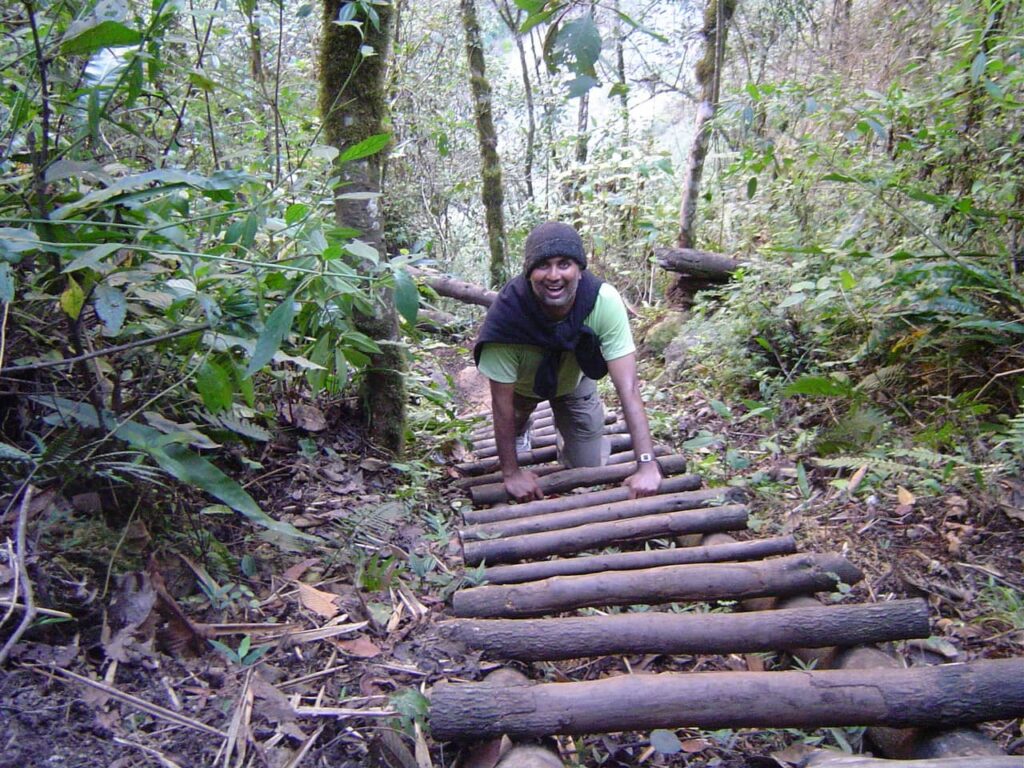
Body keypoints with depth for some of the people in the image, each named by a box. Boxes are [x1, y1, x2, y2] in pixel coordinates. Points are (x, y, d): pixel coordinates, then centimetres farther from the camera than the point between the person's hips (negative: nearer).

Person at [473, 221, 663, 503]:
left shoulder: (605, 301, -37)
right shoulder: (506, 314, -40)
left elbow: (628, 387, -35)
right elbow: (501, 400, -29)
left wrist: (647, 465, -40)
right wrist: (511, 472, -22)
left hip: (575, 381, 1)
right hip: (524, 384, -1)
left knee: (589, 468, 6)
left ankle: (564, 427, 35)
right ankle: (520, 429, 47)